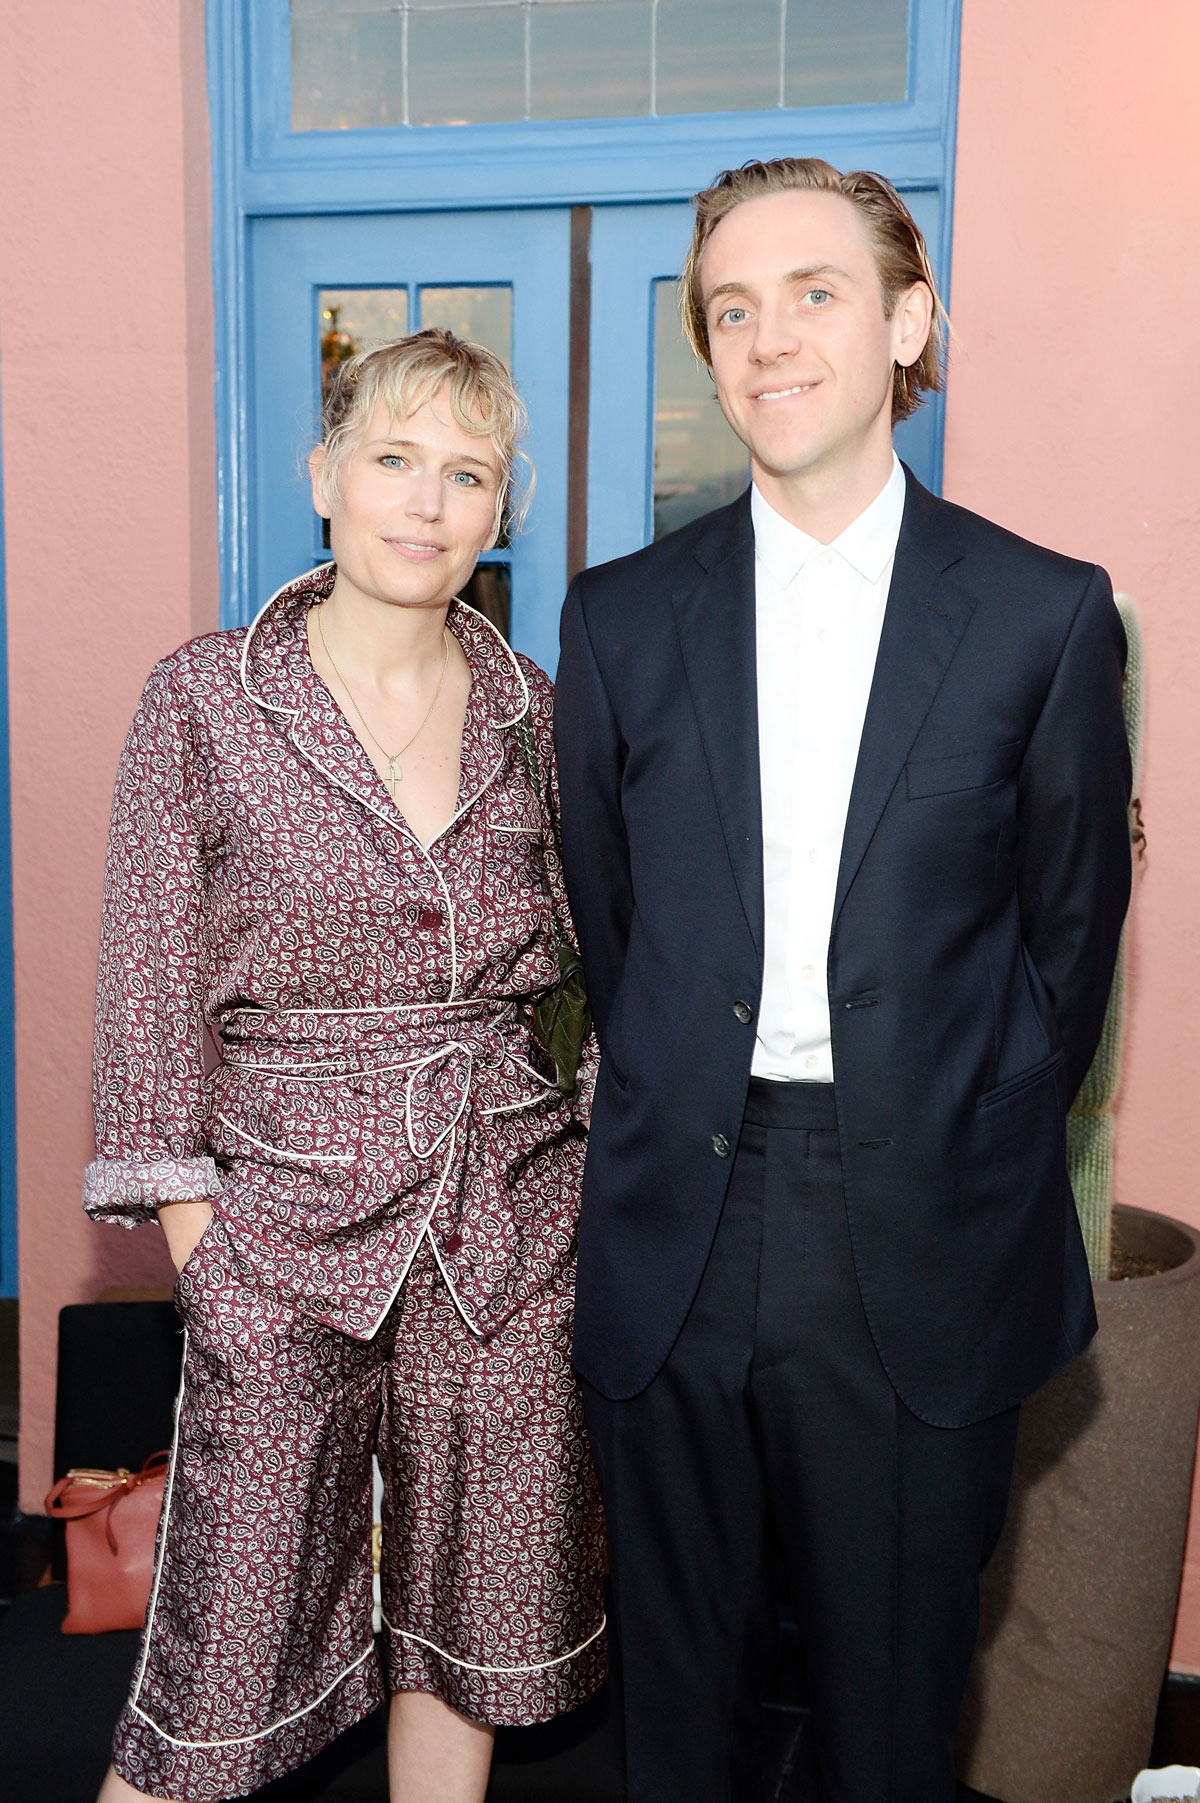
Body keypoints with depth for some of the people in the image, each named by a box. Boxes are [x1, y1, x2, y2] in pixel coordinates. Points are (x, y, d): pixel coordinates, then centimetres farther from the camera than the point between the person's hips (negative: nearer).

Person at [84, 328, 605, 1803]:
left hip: (512, 1214, 3)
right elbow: (151, 988, -3)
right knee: (230, 1641, 6)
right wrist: (190, 1224, -6)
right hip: (290, 1211, -3)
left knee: (468, 1621, 17)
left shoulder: (529, 710, 4)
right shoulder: (202, 699, -5)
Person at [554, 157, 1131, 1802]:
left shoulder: (1048, 616, -2)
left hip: (923, 1250, -1)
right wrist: (684, 1117, 7)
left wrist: (975, 1144, 5)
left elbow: (1071, 925, 4)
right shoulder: (622, 618, 4)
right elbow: (604, 917, 9)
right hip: (676, 1232, 2)